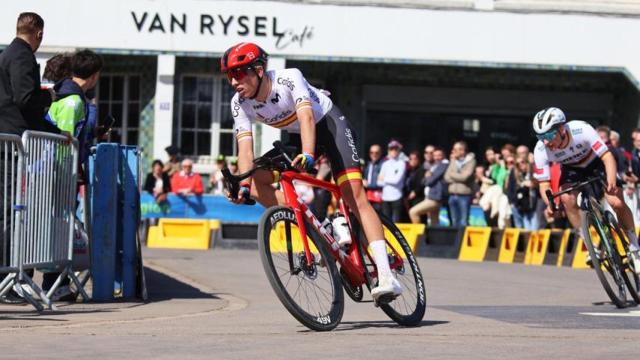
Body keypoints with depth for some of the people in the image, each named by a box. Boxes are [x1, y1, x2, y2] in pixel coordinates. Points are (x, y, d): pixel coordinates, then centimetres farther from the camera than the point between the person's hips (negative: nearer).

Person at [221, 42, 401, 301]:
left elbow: (306, 116, -43)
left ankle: (386, 277, -32)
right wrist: (243, 186, -38)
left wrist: (308, 155, -60)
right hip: (294, 136, 6)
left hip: (328, 122, -6)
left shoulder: (288, 78, -30)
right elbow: (245, 148, -21)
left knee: (355, 196, -22)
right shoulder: (240, 104, -16)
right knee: (257, 185, -13)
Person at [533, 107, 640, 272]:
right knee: (567, 198, -28)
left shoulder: (582, 130, -36)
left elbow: (607, 156, -36)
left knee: (617, 203, -18)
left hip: (596, 163, -2)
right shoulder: (541, 151, -29)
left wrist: (611, 180, -54)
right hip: (572, 170, 2)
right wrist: (550, 204, -43)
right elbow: (544, 184, -22)